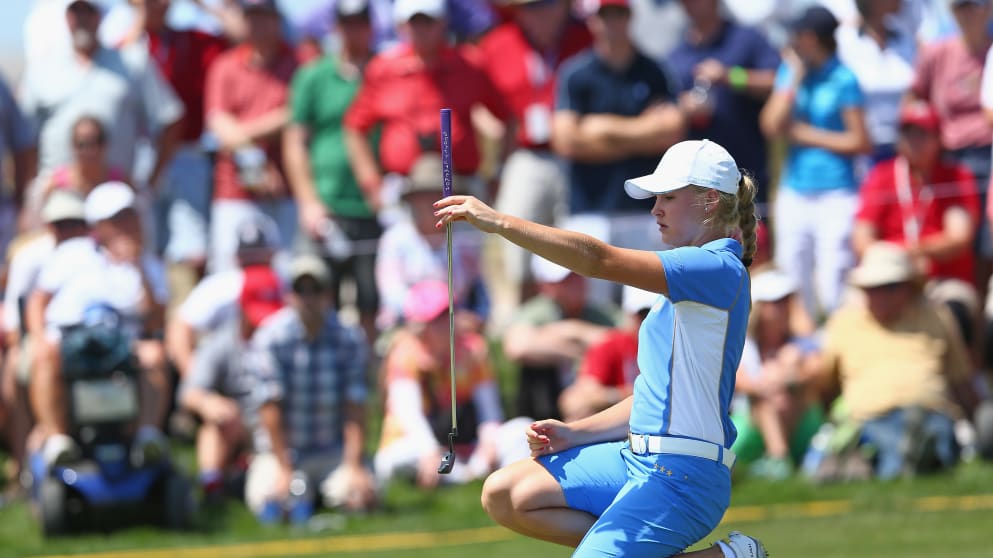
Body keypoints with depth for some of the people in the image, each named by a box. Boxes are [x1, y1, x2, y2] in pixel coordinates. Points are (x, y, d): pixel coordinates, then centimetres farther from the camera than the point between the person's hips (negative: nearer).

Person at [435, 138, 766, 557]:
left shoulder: (720, 268, -13)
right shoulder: (687, 285, 20)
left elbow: (599, 259, -22)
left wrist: (499, 222, -23)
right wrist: (574, 434, 11)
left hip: (681, 476, -10)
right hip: (638, 459, 10)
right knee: (504, 494, 1)